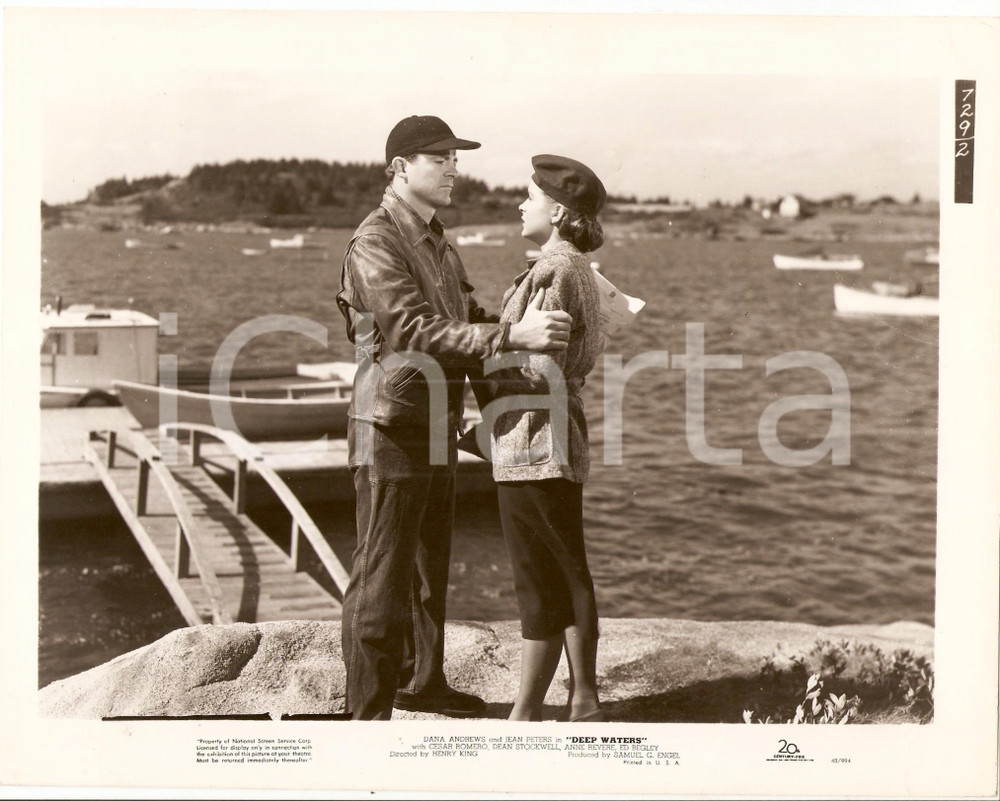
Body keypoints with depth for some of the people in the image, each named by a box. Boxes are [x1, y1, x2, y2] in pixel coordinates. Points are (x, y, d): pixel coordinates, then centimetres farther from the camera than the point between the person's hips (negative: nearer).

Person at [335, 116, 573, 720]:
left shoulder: (438, 241, 15)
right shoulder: (374, 245, -15)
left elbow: (468, 320, 21)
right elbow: (418, 332, -27)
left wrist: (536, 336, 6)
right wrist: (512, 335, -33)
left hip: (437, 427, 9)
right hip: (392, 428, -9)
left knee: (430, 568, 20)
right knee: (381, 580, -3)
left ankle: (422, 681, 35)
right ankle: (370, 712, 6)